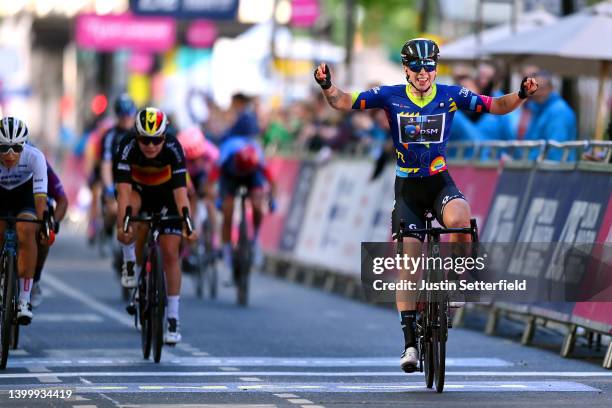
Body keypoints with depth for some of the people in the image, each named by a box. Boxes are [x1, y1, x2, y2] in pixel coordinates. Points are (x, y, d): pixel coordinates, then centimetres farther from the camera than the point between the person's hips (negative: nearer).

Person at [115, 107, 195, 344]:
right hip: (138, 189, 1)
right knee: (131, 204, -36)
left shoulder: (173, 149, -33)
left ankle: (173, 320, -5)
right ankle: (129, 262, -13)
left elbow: (181, 192, -39)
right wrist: (121, 226, -54)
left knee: (170, 252, -11)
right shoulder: (128, 147, -33)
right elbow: (124, 191, -41)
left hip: (166, 193, -1)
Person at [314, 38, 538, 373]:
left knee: (459, 219, -36)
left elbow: (497, 106, -7)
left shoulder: (451, 95, -5)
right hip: (407, 187, 0)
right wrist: (327, 86, -30)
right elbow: (344, 102, -10)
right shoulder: (390, 96, -6)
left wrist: (521, 95, -25)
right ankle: (410, 341, -1)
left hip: (440, 182, 0)